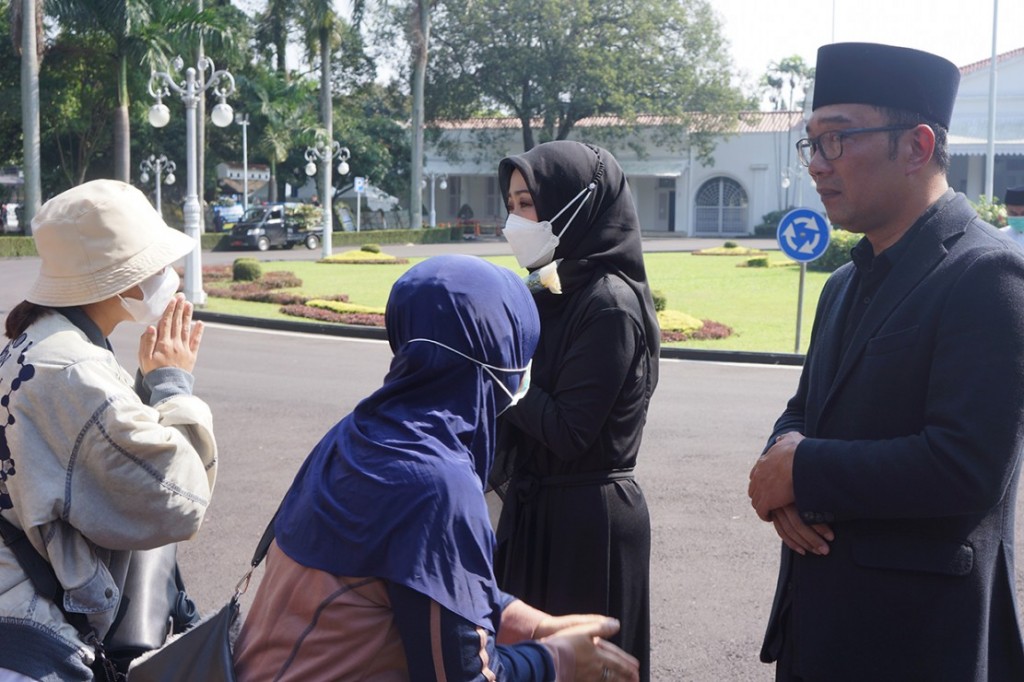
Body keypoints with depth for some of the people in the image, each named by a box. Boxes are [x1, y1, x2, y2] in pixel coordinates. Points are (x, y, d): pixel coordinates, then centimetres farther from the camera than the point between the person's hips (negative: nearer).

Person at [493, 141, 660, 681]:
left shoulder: (610, 304, -18)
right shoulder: (563, 292, 9)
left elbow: (567, 432, -21)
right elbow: (534, 403, 10)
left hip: (587, 523, -9)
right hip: (540, 506, 9)